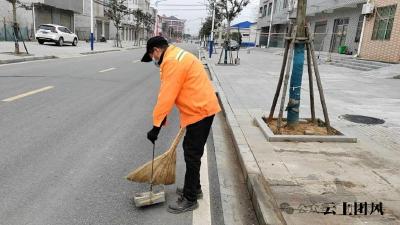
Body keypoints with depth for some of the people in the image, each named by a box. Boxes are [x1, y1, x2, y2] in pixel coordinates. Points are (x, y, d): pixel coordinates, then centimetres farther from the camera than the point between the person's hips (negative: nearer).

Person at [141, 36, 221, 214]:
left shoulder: (172, 61, -17)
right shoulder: (176, 56, 17)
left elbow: (166, 97, -21)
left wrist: (156, 126, -15)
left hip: (200, 111, -10)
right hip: (201, 108, 10)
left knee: (192, 155, -1)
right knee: (190, 151, 19)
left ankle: (190, 199, 13)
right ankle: (194, 188, 34)